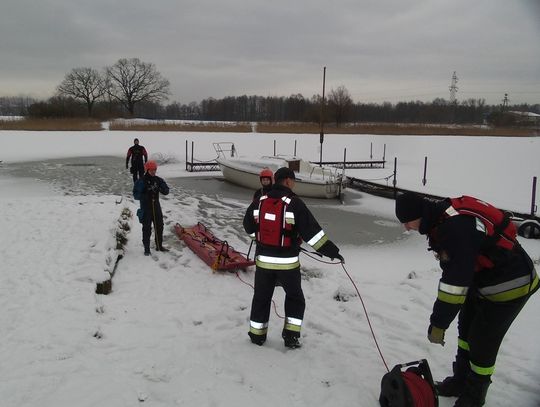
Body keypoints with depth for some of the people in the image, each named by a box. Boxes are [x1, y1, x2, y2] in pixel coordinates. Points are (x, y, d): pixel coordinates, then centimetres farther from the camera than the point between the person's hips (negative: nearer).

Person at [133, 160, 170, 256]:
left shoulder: (158, 180, 1)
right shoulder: (141, 181, -11)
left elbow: (166, 192, -1)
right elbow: (136, 195, -15)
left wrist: (161, 188, -22)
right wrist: (146, 193, -28)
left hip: (156, 207, 5)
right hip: (146, 209, -4)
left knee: (159, 227, 13)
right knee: (147, 229, 2)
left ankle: (159, 246, 29)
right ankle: (146, 249, 14)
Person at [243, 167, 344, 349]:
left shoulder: (259, 202, -2)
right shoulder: (294, 203, -17)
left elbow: (249, 227, 11)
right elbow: (311, 231, -19)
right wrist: (331, 251, -13)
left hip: (263, 260, 4)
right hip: (287, 263, -3)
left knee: (261, 298, 19)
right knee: (295, 298, 18)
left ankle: (257, 334, 28)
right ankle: (291, 336, 17)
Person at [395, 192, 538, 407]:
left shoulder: (456, 227, -34)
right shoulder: (440, 218, -4)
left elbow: (456, 280, -33)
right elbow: (453, 269, 9)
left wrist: (438, 324, -25)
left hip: (510, 284, -10)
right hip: (483, 278, 10)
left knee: (483, 341, 1)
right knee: (466, 330, 18)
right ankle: (461, 381, 35)